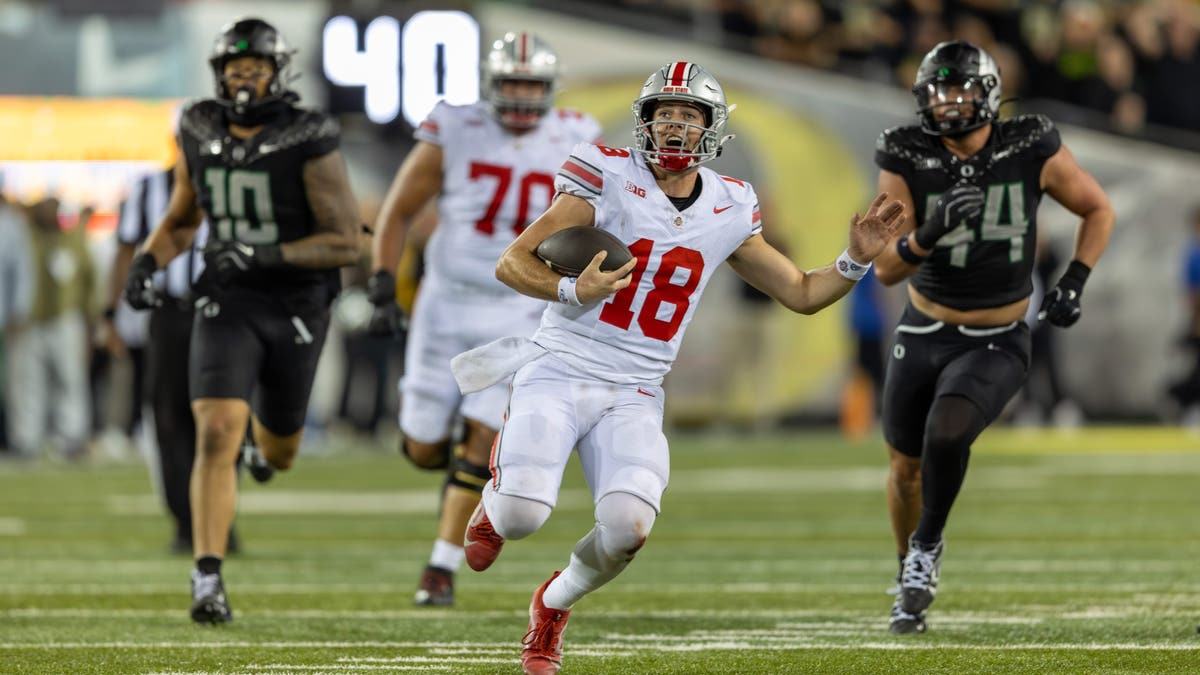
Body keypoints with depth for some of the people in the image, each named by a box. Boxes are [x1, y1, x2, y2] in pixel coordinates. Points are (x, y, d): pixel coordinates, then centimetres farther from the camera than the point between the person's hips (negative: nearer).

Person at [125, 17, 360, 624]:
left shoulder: (309, 143, -16)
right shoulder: (200, 135, -2)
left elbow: (345, 243, -16)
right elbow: (182, 220, 14)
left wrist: (265, 255, -27)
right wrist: (147, 261, -6)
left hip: (296, 307, -1)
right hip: (227, 305, 1)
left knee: (278, 450, 18)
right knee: (216, 435, -19)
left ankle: (269, 438, 59)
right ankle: (207, 580, -16)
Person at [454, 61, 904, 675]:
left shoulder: (727, 211, 8)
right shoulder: (609, 180, -7)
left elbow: (801, 294, 18)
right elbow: (512, 263, -7)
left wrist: (856, 259, 1)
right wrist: (572, 290, -25)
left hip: (632, 395, 3)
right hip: (559, 371, -3)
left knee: (628, 529, -22)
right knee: (523, 517, -23)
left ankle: (555, 602, 13)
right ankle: (498, 496, 20)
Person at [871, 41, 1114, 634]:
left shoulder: (1031, 151, -13)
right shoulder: (907, 161, -12)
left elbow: (1098, 210, 4)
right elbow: (886, 269, -16)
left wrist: (1073, 283, -9)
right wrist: (929, 233, -35)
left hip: (995, 345, -2)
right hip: (923, 334, 2)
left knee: (946, 431, -28)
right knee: (906, 467, 13)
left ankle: (928, 544, -1)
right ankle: (911, 577, 40)